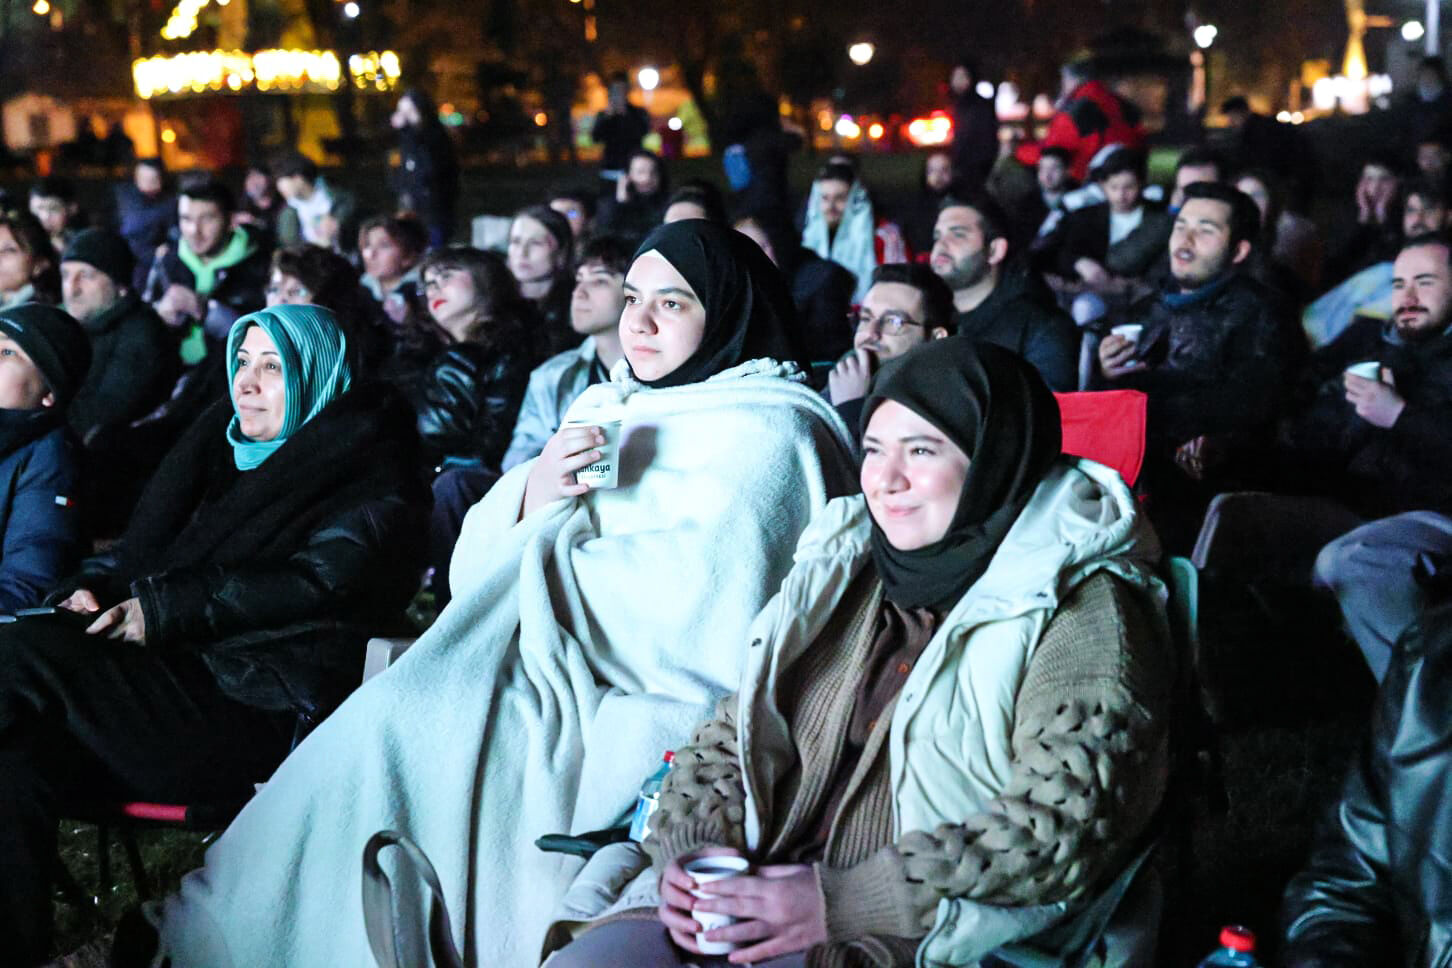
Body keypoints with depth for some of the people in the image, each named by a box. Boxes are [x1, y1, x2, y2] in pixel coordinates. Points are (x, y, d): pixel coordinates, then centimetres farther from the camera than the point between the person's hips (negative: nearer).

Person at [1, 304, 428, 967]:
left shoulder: (372, 481, 5)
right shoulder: (222, 448, 27)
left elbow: (316, 583, -12)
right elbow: (144, 544, 24)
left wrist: (165, 610, -17)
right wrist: (92, 587, 1)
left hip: (263, 714, -6)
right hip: (180, 680, 6)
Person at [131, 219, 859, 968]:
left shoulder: (764, 433, -5)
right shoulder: (611, 409, 18)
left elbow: (696, 593, -21)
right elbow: (477, 562, 14)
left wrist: (544, 564, -8)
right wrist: (533, 496, -9)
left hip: (651, 709, -7)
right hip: (571, 682, 7)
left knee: (401, 730, -20)